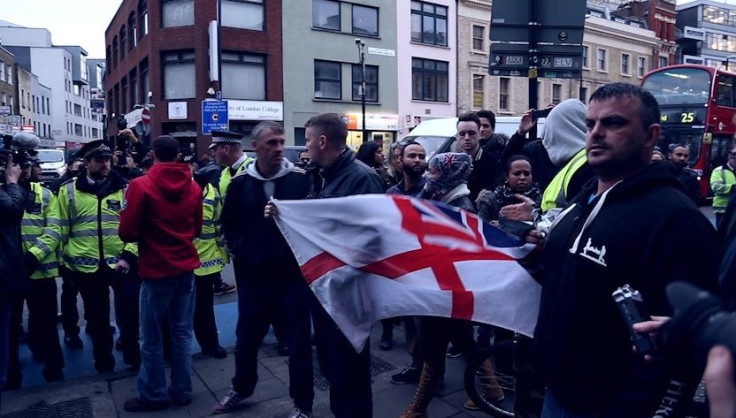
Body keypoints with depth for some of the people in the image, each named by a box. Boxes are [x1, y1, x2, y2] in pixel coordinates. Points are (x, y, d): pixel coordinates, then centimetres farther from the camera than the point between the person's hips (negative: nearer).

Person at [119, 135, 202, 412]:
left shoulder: (141, 186, -12)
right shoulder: (193, 186, 3)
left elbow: (127, 232, -10)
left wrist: (146, 236, 9)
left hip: (156, 270, -5)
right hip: (186, 268, 5)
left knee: (151, 338, 8)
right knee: (182, 333, 13)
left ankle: (153, 395, 20)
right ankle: (182, 391, 23)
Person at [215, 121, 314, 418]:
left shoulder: (301, 179, -6)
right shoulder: (240, 182, 1)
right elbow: (228, 223, 13)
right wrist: (239, 251, 3)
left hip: (293, 274, -2)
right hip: (252, 275, 3)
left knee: (298, 340, 8)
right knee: (247, 337, 19)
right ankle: (241, 388, 45)